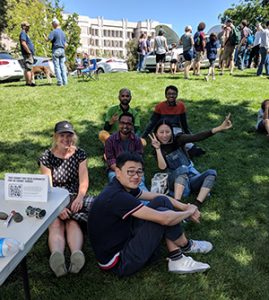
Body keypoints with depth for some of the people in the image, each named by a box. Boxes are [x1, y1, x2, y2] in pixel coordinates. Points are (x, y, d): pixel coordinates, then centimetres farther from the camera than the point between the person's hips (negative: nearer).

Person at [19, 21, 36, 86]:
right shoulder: (23, 33, -10)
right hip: (28, 54, -10)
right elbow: (23, 43, -23)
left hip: (30, 54, 10)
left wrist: (31, 52, 19)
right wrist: (29, 52, -20)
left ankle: (27, 82, 16)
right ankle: (29, 82, -12)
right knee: (28, 68, -11)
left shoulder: (25, 33, 22)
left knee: (27, 68, 11)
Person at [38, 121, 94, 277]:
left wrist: (80, 197, -26)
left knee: (73, 222, -30)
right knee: (56, 224, -30)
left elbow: (84, 181, -4)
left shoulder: (80, 154, 5)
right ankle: (57, 256, -56)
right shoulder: (47, 157, 1)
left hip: (75, 198, 1)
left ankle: (77, 254, -54)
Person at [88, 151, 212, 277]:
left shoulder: (126, 187, 1)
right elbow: (164, 218, -30)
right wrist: (189, 212, -12)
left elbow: (157, 196, 11)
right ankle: (186, 246, 12)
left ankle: (177, 260, 2)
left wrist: (185, 207, 0)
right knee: (162, 216, -18)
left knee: (162, 202, 0)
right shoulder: (116, 196, -29)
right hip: (117, 263, -9)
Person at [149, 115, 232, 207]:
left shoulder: (178, 139, -2)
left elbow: (197, 137, -19)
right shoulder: (158, 150, 0)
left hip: (192, 177, 2)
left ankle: (196, 206, -36)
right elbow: (162, 167, -18)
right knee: (182, 168, -32)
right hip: (176, 181, -2)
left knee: (211, 173, -24)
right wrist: (157, 148, -22)